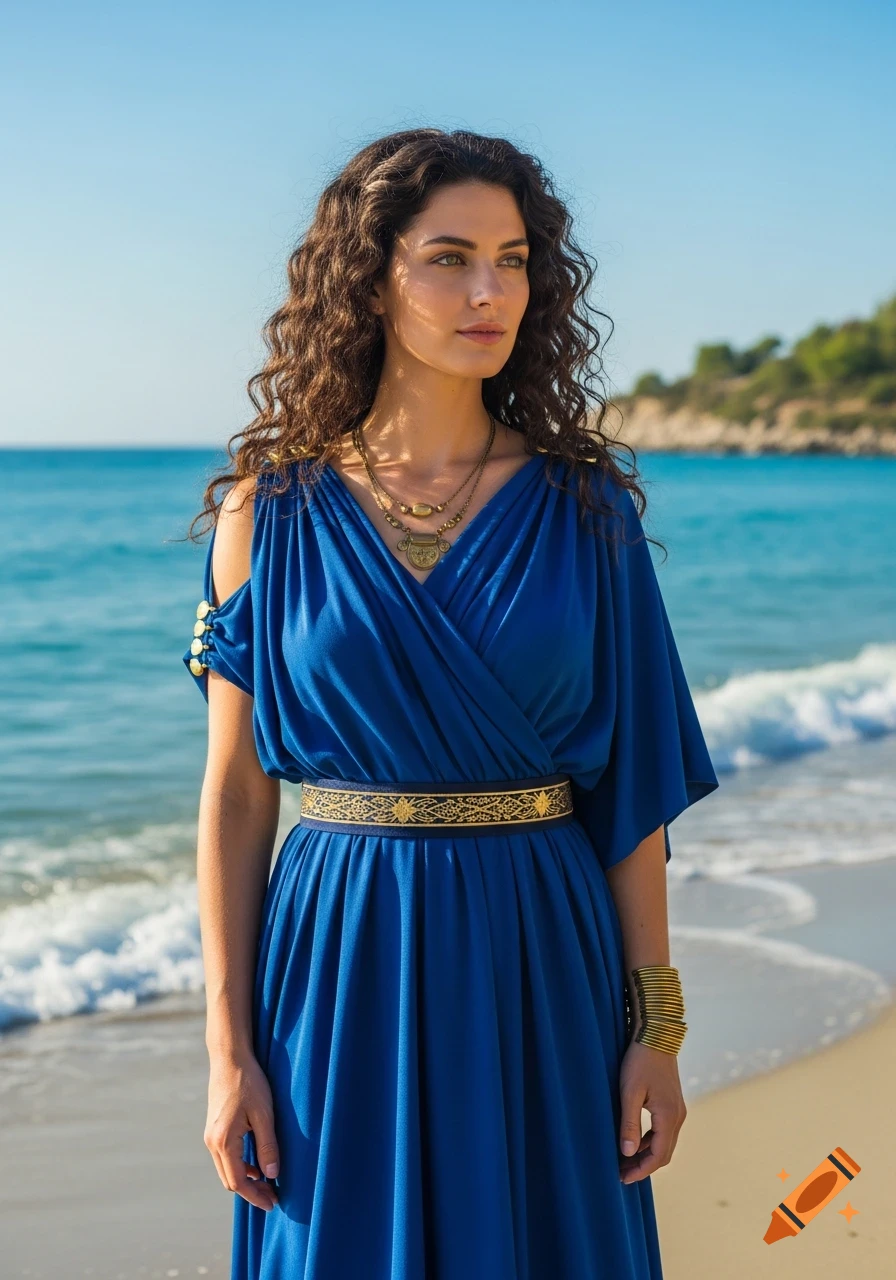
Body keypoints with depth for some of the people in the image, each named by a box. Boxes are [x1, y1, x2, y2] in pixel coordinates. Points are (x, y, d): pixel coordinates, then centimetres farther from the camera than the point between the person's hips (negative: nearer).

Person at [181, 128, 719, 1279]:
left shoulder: (582, 503, 0)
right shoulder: (273, 513, -2)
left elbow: (630, 776, 1)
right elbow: (235, 796, 0)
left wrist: (655, 1023, -2)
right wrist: (227, 1046, -4)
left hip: (542, 966, 1)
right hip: (342, 968, 0)